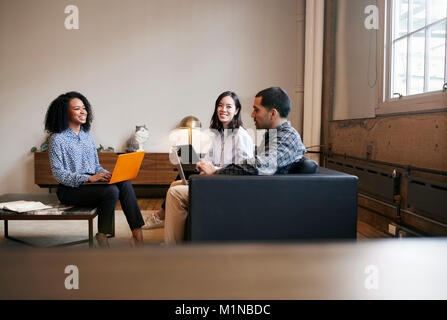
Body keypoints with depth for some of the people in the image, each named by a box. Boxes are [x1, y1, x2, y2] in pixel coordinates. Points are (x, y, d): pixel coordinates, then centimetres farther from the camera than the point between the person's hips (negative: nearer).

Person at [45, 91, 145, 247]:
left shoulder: (87, 135, 15)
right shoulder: (57, 139, -6)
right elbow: (59, 174, -13)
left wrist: (106, 174, -5)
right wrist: (88, 178, -23)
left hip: (91, 182, 6)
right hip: (70, 189, -6)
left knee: (124, 182, -22)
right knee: (111, 191, -31)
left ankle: (137, 233, -25)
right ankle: (102, 236, -13)